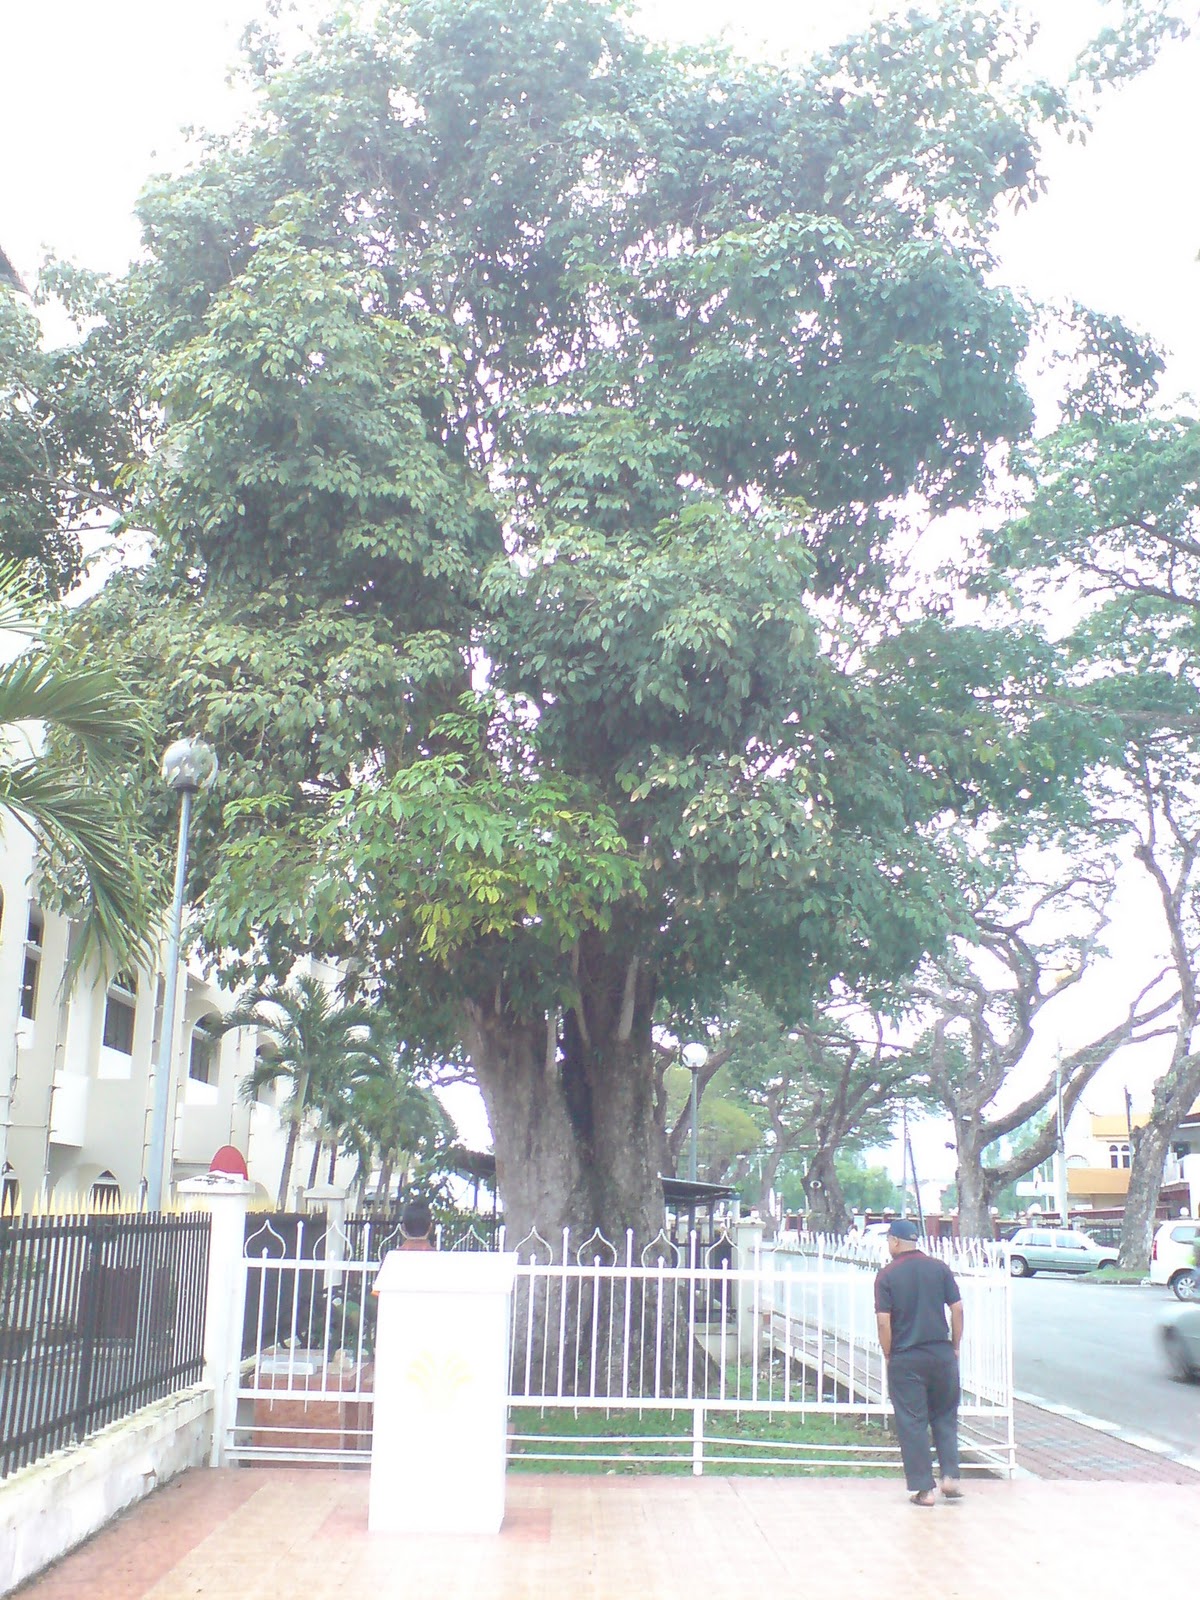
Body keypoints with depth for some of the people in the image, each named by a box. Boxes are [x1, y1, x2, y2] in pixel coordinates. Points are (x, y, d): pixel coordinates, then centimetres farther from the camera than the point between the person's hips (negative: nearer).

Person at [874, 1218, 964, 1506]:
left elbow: (883, 1320, -10)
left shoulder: (887, 1275, -6)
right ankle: (950, 1477, 8)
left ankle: (923, 1488, 6)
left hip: (905, 1358, -3)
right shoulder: (939, 1268, 2)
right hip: (941, 1353, 3)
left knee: (912, 1423, 5)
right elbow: (957, 1309, 1)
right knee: (945, 1417, 17)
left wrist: (888, 1355, 1)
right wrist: (955, 1347, 10)